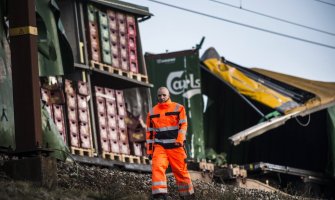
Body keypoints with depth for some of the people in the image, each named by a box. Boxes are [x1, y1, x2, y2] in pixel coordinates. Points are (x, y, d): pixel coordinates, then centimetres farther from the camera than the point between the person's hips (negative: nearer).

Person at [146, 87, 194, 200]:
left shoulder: (178, 108, 3)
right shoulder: (152, 112, 13)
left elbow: (183, 125, -5)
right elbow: (149, 132, 17)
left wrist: (179, 140, -21)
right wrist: (149, 150, 14)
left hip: (175, 147, -2)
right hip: (159, 146, 2)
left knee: (181, 171, 2)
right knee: (157, 167, -20)